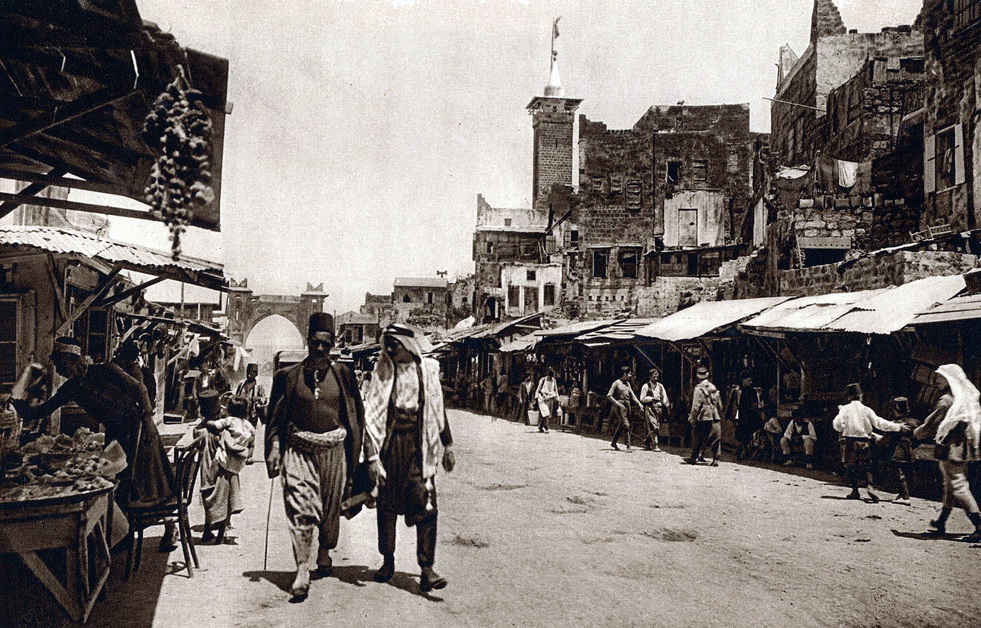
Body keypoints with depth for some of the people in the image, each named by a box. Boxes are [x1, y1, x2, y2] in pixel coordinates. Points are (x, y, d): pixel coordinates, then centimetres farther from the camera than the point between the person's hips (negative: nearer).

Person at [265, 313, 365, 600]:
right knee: (300, 507, -11)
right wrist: (274, 447, -4)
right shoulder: (288, 376, 3)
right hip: (299, 449, -1)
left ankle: (325, 552, 37)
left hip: (334, 450, 2)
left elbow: (356, 414, 8)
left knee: (331, 507, 14)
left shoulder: (342, 374, 4)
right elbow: (276, 416, 6)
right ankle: (302, 570, -9)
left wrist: (354, 454, 4)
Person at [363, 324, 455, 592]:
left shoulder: (428, 369, 4)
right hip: (390, 444, 0)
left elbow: (438, 410, 14)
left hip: (420, 447, 0)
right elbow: (371, 416, -3)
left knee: (426, 506, -7)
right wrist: (372, 455, -10)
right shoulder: (383, 372, 0)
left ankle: (426, 569, -3)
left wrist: (447, 446, 18)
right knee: (387, 504, 9)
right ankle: (387, 561, 25)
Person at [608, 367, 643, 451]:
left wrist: (639, 403, -1)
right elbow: (609, 395, -7)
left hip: (627, 406, 7)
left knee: (620, 425, 11)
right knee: (626, 425, -14)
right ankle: (628, 445, -13)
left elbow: (632, 395, 14)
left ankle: (614, 442, 23)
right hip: (619, 406, -7)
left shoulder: (627, 383, 15)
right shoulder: (617, 383, -5)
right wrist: (617, 403, -14)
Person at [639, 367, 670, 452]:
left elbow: (664, 397, 12)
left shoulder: (660, 386, 14)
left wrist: (667, 405, -2)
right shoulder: (646, 386, -1)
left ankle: (646, 442, 25)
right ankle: (654, 445, -9)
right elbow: (642, 398, -2)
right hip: (650, 408, -5)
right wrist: (652, 398, -10)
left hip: (658, 408, 5)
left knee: (657, 427, 7)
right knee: (653, 426, -12)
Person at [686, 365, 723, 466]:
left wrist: (692, 418, -6)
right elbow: (720, 405, 14)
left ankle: (694, 457, 15)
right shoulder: (714, 388, 8)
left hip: (703, 417, -4)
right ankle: (715, 459, 0)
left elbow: (695, 406, -12)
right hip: (715, 417, 4)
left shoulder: (698, 389, -9)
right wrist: (720, 416, 22)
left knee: (697, 438, 7)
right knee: (716, 439, 5)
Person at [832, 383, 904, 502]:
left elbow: (837, 424, -13)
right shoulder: (866, 410, 4)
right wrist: (898, 427, 10)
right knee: (865, 466, 9)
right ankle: (871, 485, -14)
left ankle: (855, 491, 6)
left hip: (850, 440, -2)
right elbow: (879, 423, 3)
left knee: (851, 466, 8)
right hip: (865, 442, 2)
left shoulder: (845, 409, -2)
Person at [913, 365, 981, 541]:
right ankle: (941, 523, 26)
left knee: (958, 485, -8)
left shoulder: (947, 400, -15)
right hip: (964, 449, 9)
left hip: (950, 448, -9)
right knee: (951, 485, 16)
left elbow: (933, 423, -10)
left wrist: (918, 432, 9)